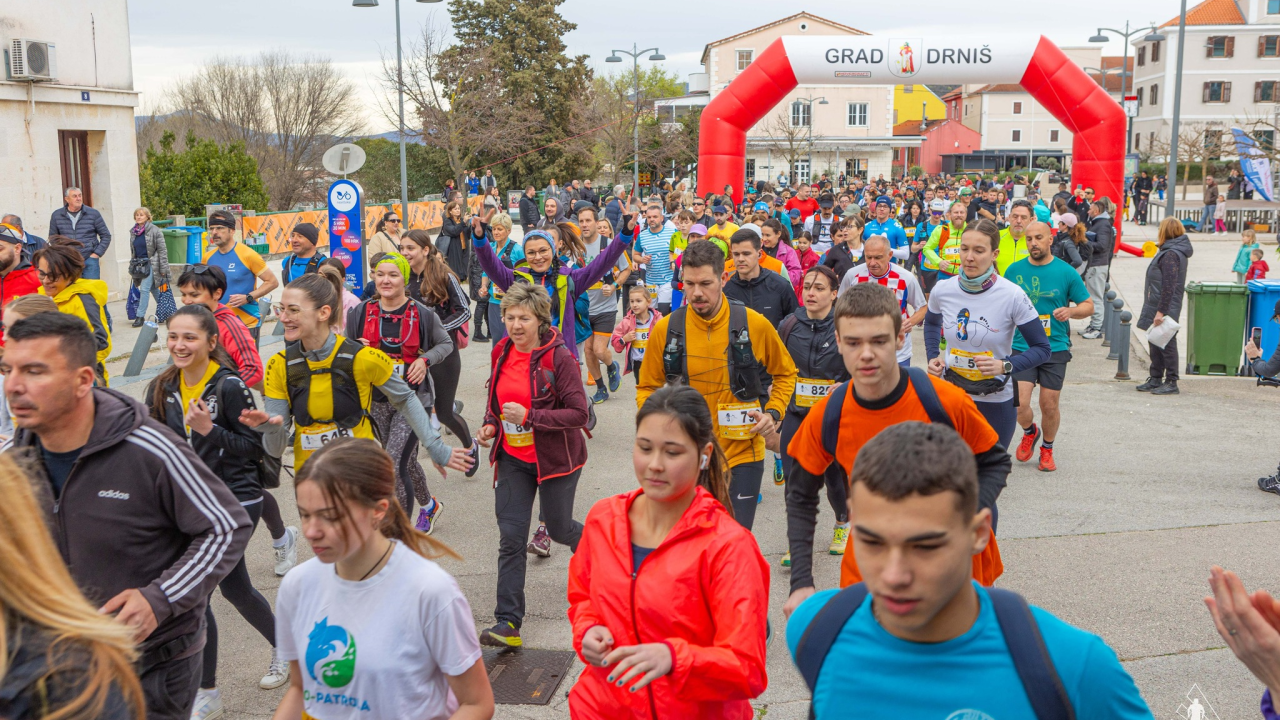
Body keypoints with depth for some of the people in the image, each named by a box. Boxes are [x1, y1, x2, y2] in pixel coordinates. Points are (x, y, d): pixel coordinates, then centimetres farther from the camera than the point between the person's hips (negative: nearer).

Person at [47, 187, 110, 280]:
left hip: (89, 259, -1)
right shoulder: (56, 215, 5)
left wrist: (96, 254, -2)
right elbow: (52, 237, 17)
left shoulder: (93, 214, 1)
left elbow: (106, 236, 6)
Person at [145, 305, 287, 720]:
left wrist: (210, 429, -24)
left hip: (235, 501, -7)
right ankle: (284, 648, 39)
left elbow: (256, 448, -12)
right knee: (234, 587, 16)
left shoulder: (229, 386, -15)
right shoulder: (163, 388, 4)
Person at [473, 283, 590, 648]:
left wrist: (529, 417, -27)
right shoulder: (501, 352, 2)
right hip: (513, 457, 4)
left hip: (555, 458, -4)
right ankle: (508, 623, 0)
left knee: (558, 528, 12)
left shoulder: (558, 357, -17)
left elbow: (579, 413, -20)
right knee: (511, 537, -2)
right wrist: (490, 425, 0)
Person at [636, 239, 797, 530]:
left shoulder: (755, 324, -6)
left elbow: (786, 373, 11)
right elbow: (647, 388, 8)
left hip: (742, 454, -1)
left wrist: (773, 413, -4)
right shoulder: (665, 329, -5)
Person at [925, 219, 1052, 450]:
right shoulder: (943, 290, -6)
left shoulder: (1012, 296, -16)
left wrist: (1006, 366, -25)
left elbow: (1042, 348, -8)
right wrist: (933, 356, 1)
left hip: (996, 402, -2)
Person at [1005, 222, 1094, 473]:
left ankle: (1047, 450, 29)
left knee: (1049, 405, 4)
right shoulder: (1014, 270, 4)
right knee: (1019, 403, -10)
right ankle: (1029, 432, 25)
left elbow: (1088, 305, 6)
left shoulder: (1066, 272, 0)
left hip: (1055, 348, 0)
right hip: (1021, 347, 0)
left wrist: (1071, 311, -14)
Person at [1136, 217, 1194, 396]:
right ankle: (1156, 380, 23)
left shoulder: (1171, 254, -17)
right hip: (1158, 307, 10)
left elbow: (1169, 287, -23)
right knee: (1156, 343, 15)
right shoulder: (1173, 251, 16)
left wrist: (1161, 311, -24)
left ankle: (1171, 383, 2)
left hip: (1165, 308, -10)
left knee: (1166, 344, -4)